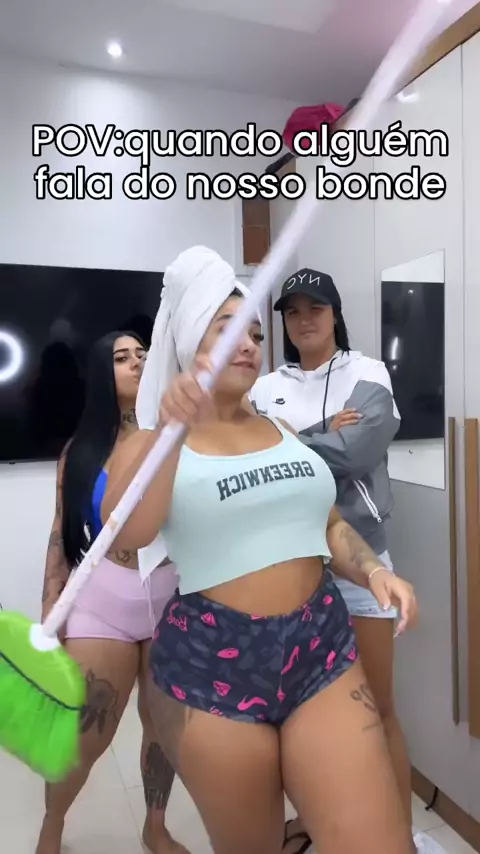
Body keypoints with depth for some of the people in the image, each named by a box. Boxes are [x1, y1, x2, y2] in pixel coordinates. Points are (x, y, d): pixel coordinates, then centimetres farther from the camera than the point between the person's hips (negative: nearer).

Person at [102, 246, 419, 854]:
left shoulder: (282, 429, 12)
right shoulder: (148, 444, -2)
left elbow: (327, 523, 15)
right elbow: (124, 536, -20)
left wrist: (374, 570, -5)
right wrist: (172, 428, -31)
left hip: (322, 652, 4)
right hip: (212, 666, -3)